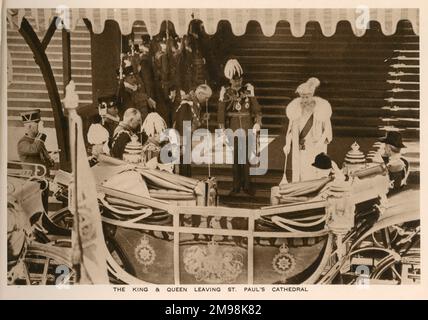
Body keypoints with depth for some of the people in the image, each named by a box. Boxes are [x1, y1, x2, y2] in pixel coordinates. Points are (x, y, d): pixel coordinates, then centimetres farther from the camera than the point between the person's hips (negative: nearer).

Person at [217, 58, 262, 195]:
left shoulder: (248, 89, 1)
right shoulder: (226, 92, -1)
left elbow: (256, 108, 1)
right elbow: (221, 112, -1)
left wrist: (257, 122, -10)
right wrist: (222, 129, -6)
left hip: (247, 127, 1)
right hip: (233, 127, 0)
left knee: (246, 157, 6)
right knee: (236, 157, 6)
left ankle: (246, 185, 15)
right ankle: (236, 186, 13)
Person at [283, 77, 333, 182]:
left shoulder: (321, 107, -5)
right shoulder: (295, 108, 3)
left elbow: (327, 129, 1)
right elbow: (291, 128, 11)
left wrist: (321, 141, -14)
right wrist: (288, 144, 1)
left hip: (316, 147, -2)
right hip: (300, 149, 2)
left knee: (315, 177, -8)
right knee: (300, 176, 0)